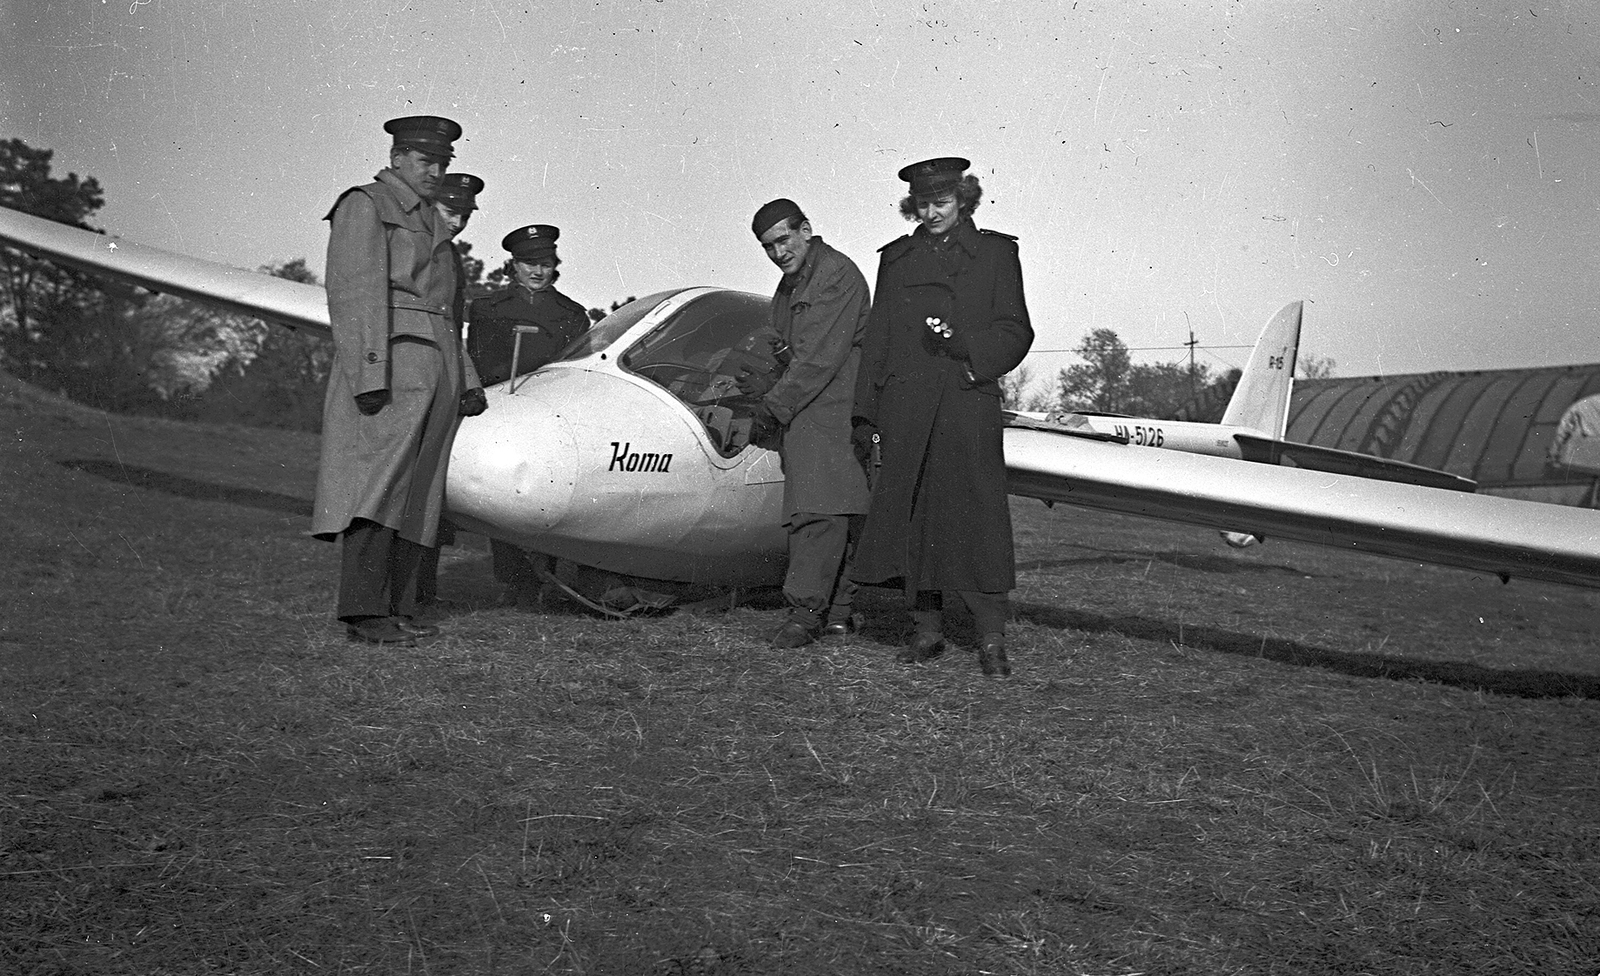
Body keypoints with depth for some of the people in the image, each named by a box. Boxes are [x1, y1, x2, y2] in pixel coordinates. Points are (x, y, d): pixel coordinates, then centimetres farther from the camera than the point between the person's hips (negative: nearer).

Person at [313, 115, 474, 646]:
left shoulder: (429, 219, 23)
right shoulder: (363, 206, -2)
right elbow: (356, 295, -12)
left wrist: (460, 381, 16)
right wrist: (370, 376, -21)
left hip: (436, 368, 8)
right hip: (391, 363, -8)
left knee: (417, 493, 5)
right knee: (379, 486, -12)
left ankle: (398, 607, 9)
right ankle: (363, 612, -12)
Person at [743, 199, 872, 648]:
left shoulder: (838, 275, -9)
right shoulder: (790, 283, 21)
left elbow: (820, 358, -16)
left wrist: (774, 405, -12)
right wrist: (768, 384, 4)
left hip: (832, 411, -9)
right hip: (801, 415, 9)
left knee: (821, 509, -13)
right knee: (824, 514, 8)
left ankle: (806, 608, -14)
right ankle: (836, 612, 11)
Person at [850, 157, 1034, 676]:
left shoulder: (995, 252, 8)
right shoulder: (896, 258, 15)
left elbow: (1015, 332, 5)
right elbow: (877, 338, 14)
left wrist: (962, 344, -13)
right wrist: (865, 415, 9)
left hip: (969, 405, -3)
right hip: (906, 410, 3)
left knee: (977, 519, -5)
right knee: (913, 517, 4)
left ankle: (991, 639, 0)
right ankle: (926, 629, 15)